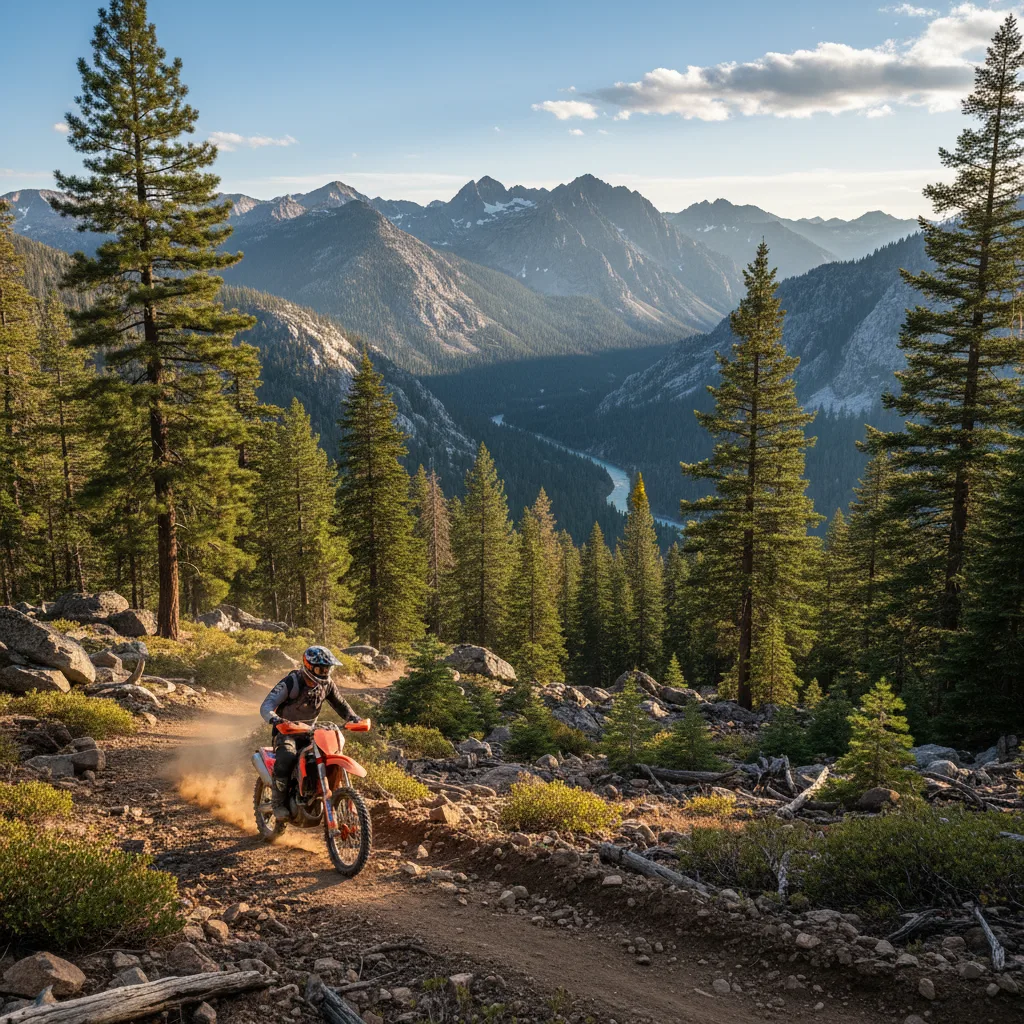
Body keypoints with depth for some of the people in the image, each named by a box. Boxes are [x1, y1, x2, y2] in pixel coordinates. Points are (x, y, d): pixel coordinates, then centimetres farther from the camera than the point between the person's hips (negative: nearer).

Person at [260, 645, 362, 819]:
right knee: (286, 759, -35)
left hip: (309, 731, 6)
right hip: (286, 729, -6)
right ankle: (279, 804, -21)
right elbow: (266, 706, -25)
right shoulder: (291, 683, -19)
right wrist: (274, 719, -48)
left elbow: (341, 704, 12)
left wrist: (354, 718, -10)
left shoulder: (327, 685, -1)